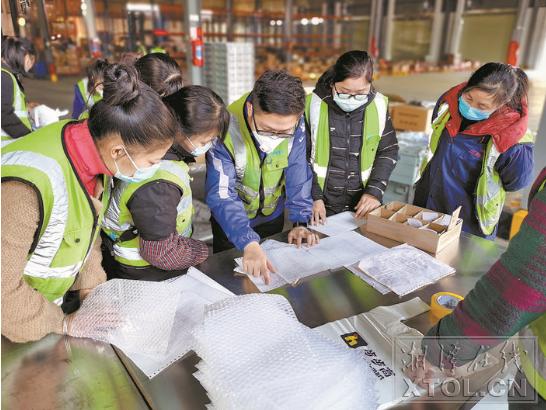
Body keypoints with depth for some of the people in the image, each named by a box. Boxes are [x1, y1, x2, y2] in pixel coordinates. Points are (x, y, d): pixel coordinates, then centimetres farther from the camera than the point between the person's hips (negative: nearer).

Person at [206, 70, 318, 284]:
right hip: (232, 220, -3)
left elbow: (298, 174, -16)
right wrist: (249, 243, -49)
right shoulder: (226, 130, -34)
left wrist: (300, 221, -25)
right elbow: (221, 195, -38)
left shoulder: (295, 125, -23)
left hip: (273, 214, 3)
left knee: (273, 270, 25)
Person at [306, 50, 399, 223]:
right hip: (321, 204, -2)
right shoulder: (315, 105, -12)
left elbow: (389, 151, 5)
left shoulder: (378, 106, -4)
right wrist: (313, 197, -11)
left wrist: (375, 191, -6)